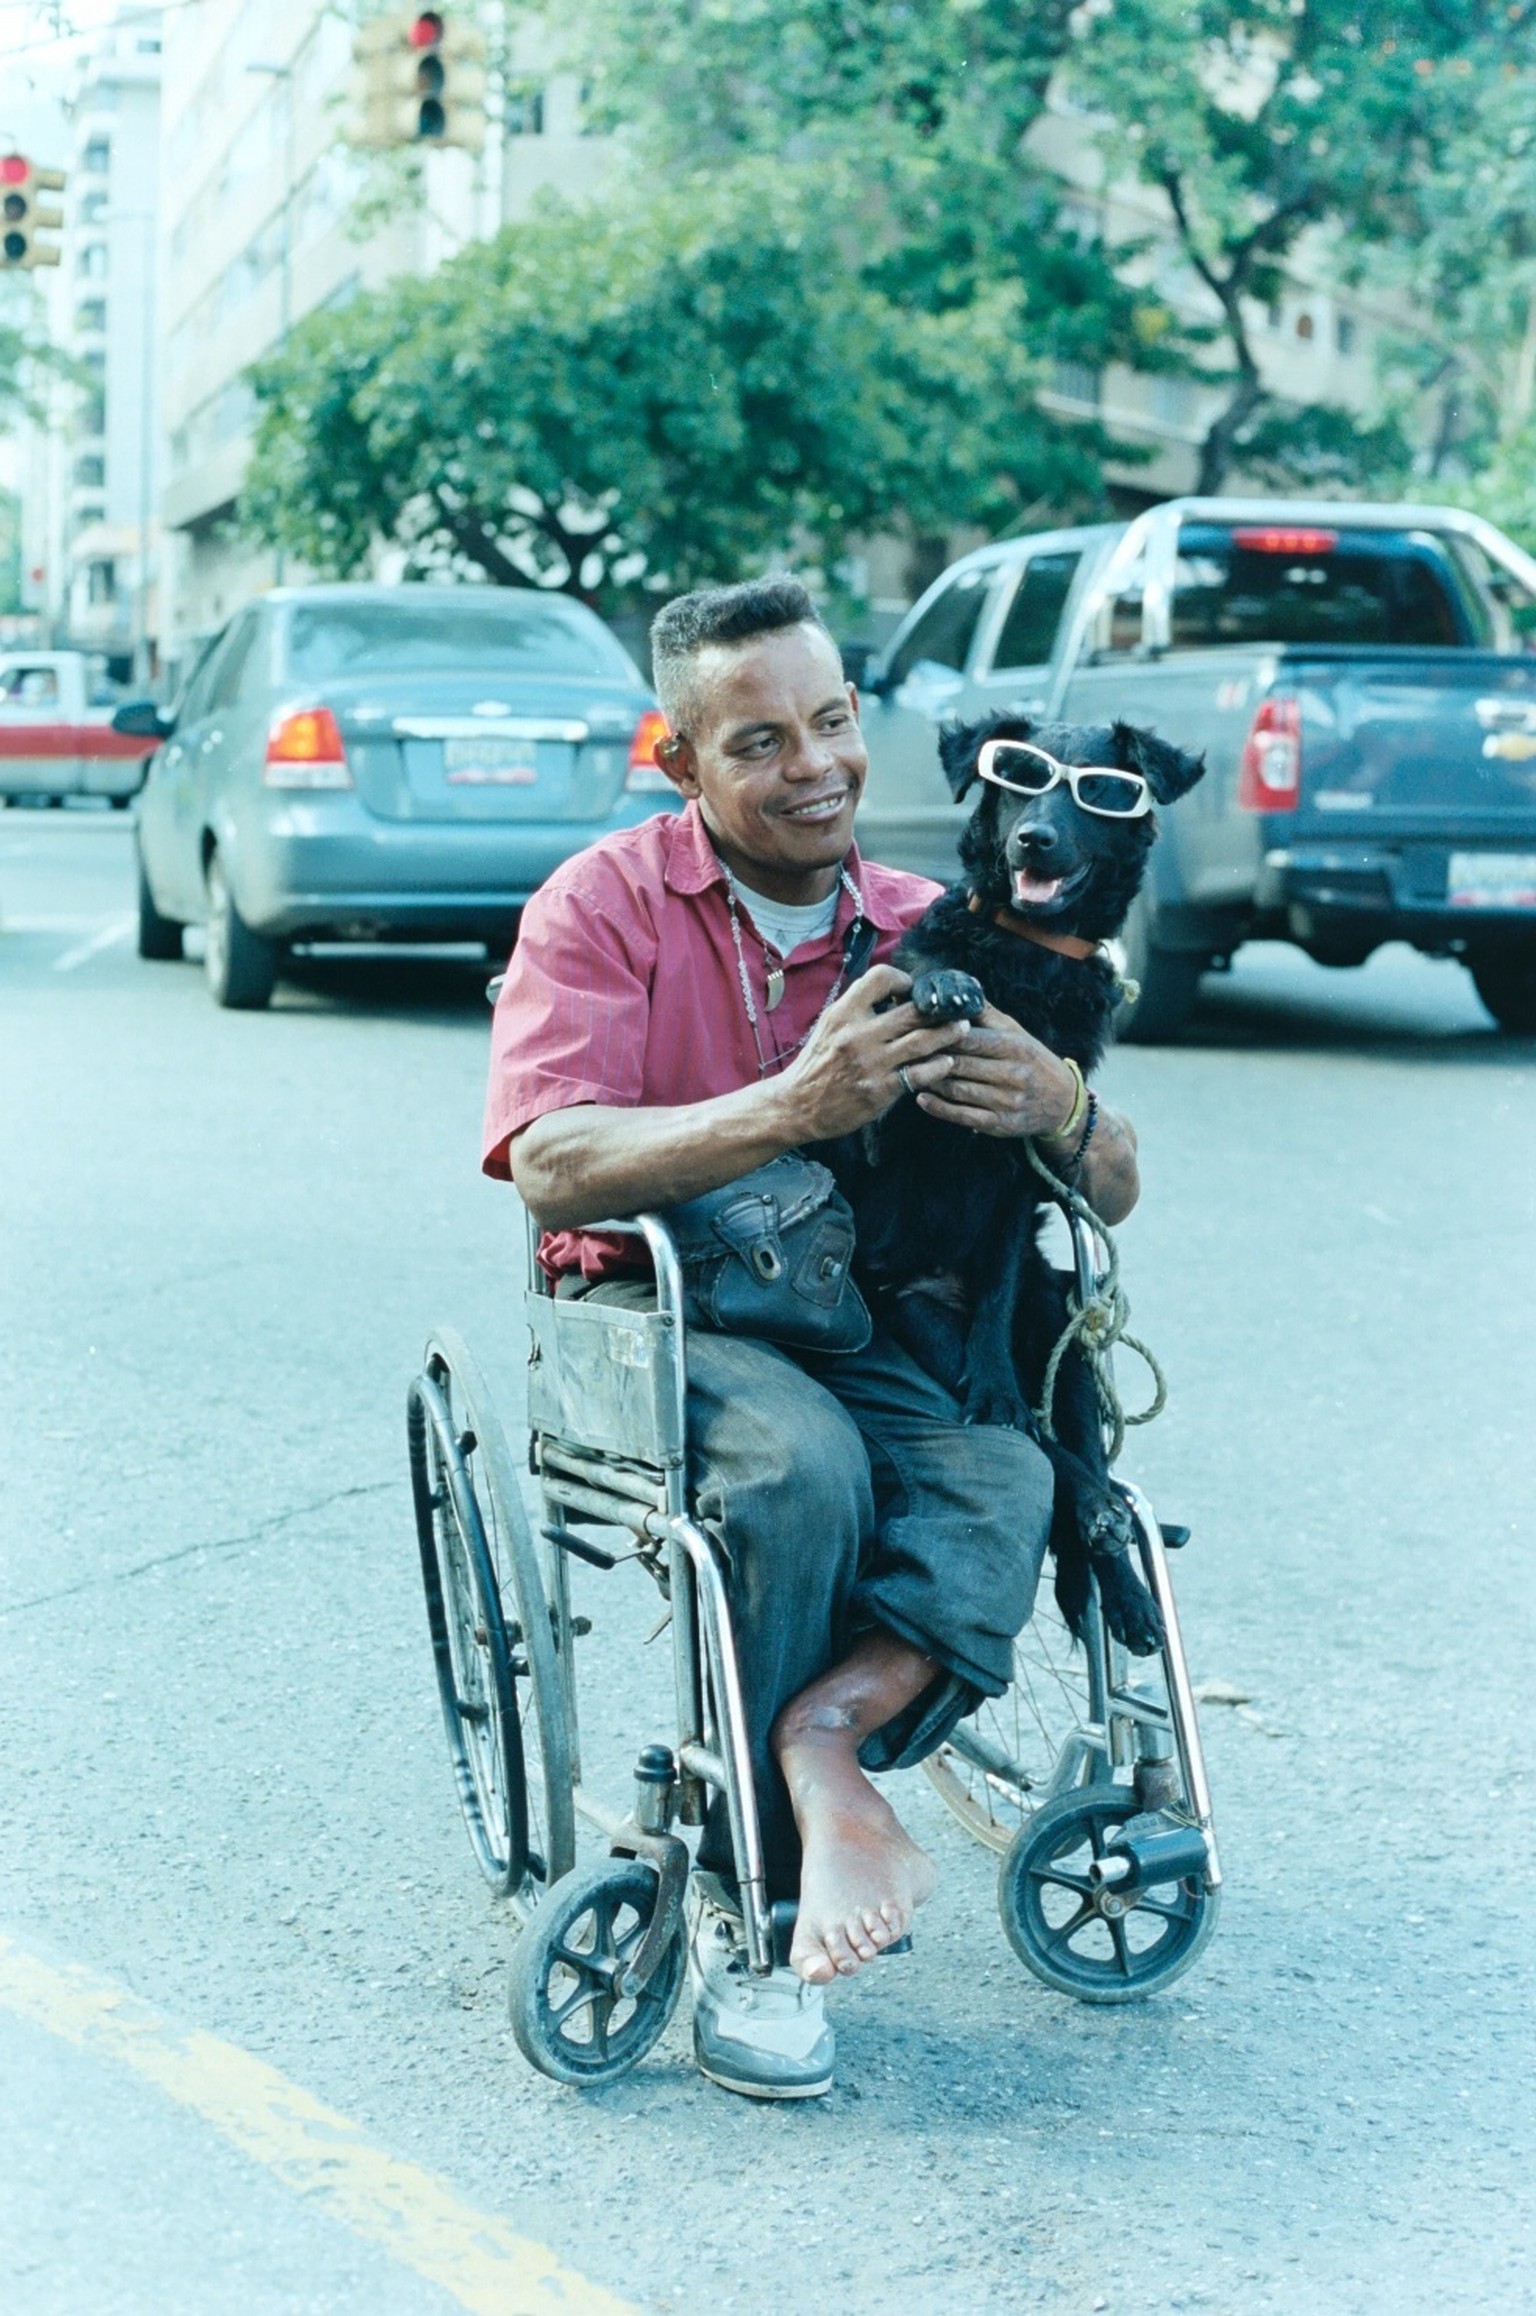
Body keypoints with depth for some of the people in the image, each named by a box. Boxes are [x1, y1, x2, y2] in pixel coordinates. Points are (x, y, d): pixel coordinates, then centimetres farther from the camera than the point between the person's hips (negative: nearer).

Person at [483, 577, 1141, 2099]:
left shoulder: (922, 935, 10)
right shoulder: (605, 905, -1)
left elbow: (1113, 1194, 8)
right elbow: (554, 1169, -17)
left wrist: (1053, 1105, -18)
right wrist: (792, 1107, -29)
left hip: (866, 1324, 4)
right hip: (650, 1313, -3)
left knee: (1007, 1484, -29)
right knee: (801, 1464, -35)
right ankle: (747, 1899, -24)